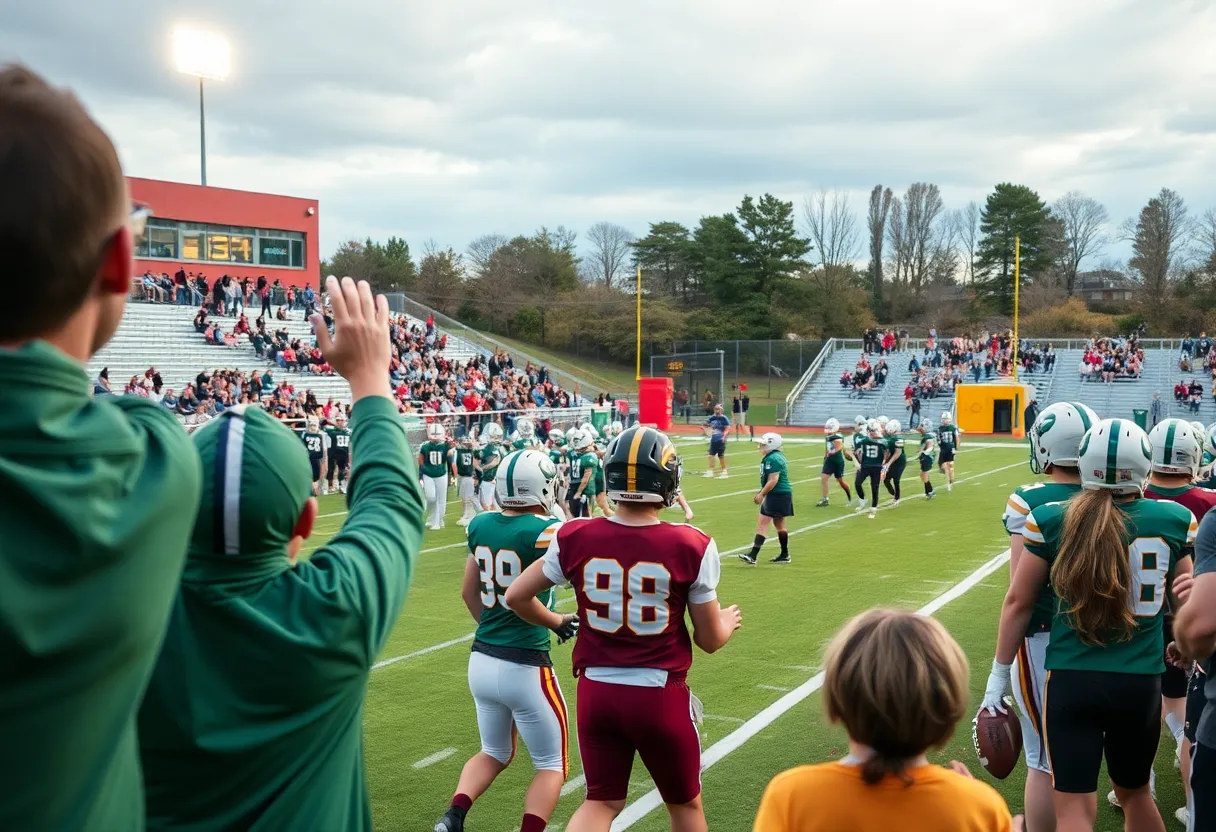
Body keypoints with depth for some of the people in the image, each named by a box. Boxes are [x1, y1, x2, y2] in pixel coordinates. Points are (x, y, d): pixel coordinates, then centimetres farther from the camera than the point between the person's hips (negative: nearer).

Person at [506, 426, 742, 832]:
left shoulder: (575, 538, -8)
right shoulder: (690, 547, -14)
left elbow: (516, 596, 3)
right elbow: (710, 640, -5)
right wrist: (729, 620, 18)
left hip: (597, 691, 2)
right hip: (659, 695, -2)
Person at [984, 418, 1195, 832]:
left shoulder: (1051, 519, -9)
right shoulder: (1174, 520, -5)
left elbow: (1018, 602, -2)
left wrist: (999, 674, 8)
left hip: (1071, 680, -3)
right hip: (1141, 682, 3)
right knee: (1134, 792, 26)